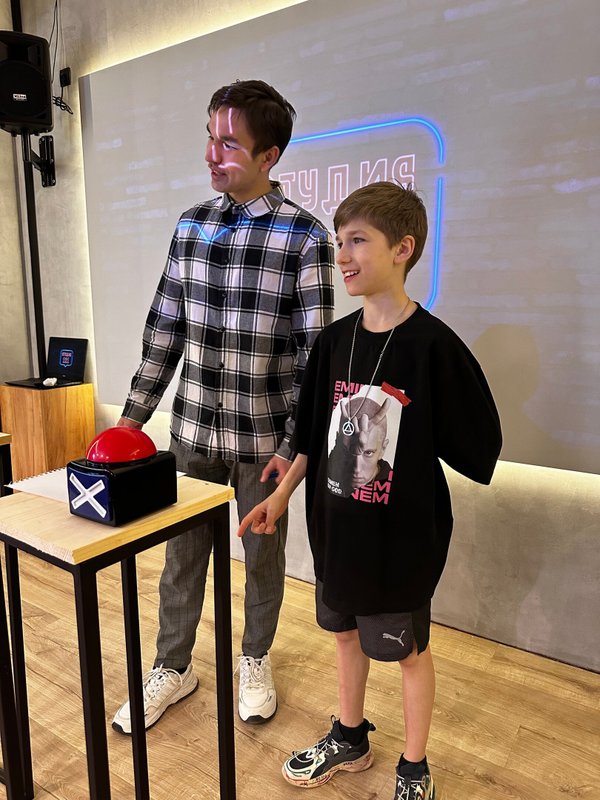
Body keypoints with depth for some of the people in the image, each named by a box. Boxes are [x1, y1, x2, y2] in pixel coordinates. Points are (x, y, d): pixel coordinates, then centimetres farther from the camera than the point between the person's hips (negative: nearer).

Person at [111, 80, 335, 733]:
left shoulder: (305, 237, -10)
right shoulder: (191, 225, 4)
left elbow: (315, 352, -10)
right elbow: (164, 328, 7)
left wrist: (295, 444, -13)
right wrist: (134, 413, 5)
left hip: (263, 437, -3)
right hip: (193, 429, 4)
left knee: (263, 555, 15)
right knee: (183, 551, 15)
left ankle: (255, 661, 40)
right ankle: (172, 667, 38)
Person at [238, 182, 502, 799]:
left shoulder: (433, 344, -19)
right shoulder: (334, 339, -1)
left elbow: (475, 444, -12)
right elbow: (314, 433, 7)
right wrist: (281, 494, 8)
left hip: (402, 531, -5)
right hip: (337, 523, 6)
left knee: (408, 648, 15)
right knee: (345, 629, 23)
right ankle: (349, 740, 48)